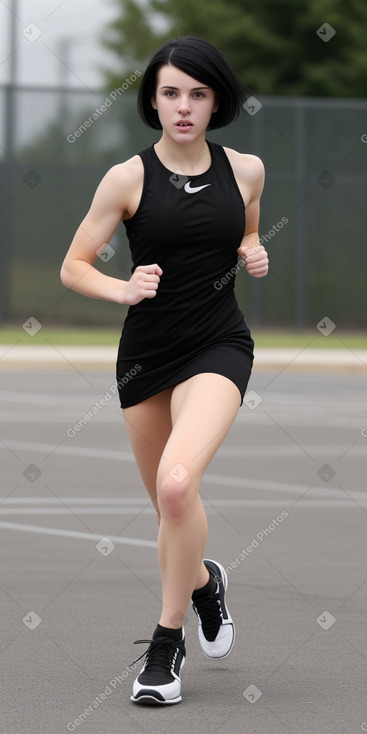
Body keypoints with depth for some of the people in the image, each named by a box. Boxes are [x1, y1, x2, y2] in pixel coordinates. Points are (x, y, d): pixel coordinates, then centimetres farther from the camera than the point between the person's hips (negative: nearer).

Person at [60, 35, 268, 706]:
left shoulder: (245, 170, 1)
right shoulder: (129, 178, -6)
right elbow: (73, 267, -1)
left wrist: (254, 255, -1)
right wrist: (124, 290, -20)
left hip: (218, 347, -1)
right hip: (146, 352, 1)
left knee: (177, 483, -25)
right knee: (169, 506, 12)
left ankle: (166, 640, -11)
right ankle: (202, 581, 47)